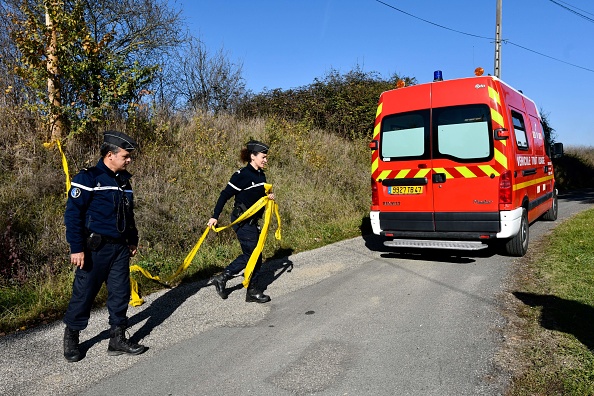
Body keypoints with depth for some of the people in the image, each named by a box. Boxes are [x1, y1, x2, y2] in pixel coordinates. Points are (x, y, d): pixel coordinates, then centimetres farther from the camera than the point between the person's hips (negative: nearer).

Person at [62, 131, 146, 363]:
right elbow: (72, 213, -15)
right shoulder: (89, 178, -12)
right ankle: (71, 338, 24)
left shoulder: (124, 180, 11)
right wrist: (76, 248, -17)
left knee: (121, 293, 8)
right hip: (95, 248, -7)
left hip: (120, 248, 7)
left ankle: (118, 339, 19)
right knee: (84, 293, 4)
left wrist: (133, 240, 20)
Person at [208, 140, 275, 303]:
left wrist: (268, 197, -2)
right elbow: (225, 195, -16)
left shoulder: (261, 175, 8)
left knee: (249, 255, 14)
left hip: (252, 221, 9)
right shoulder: (243, 175, -17)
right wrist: (215, 216, -17)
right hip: (242, 220, -9)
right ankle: (253, 292, 14)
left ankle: (222, 278, 23)